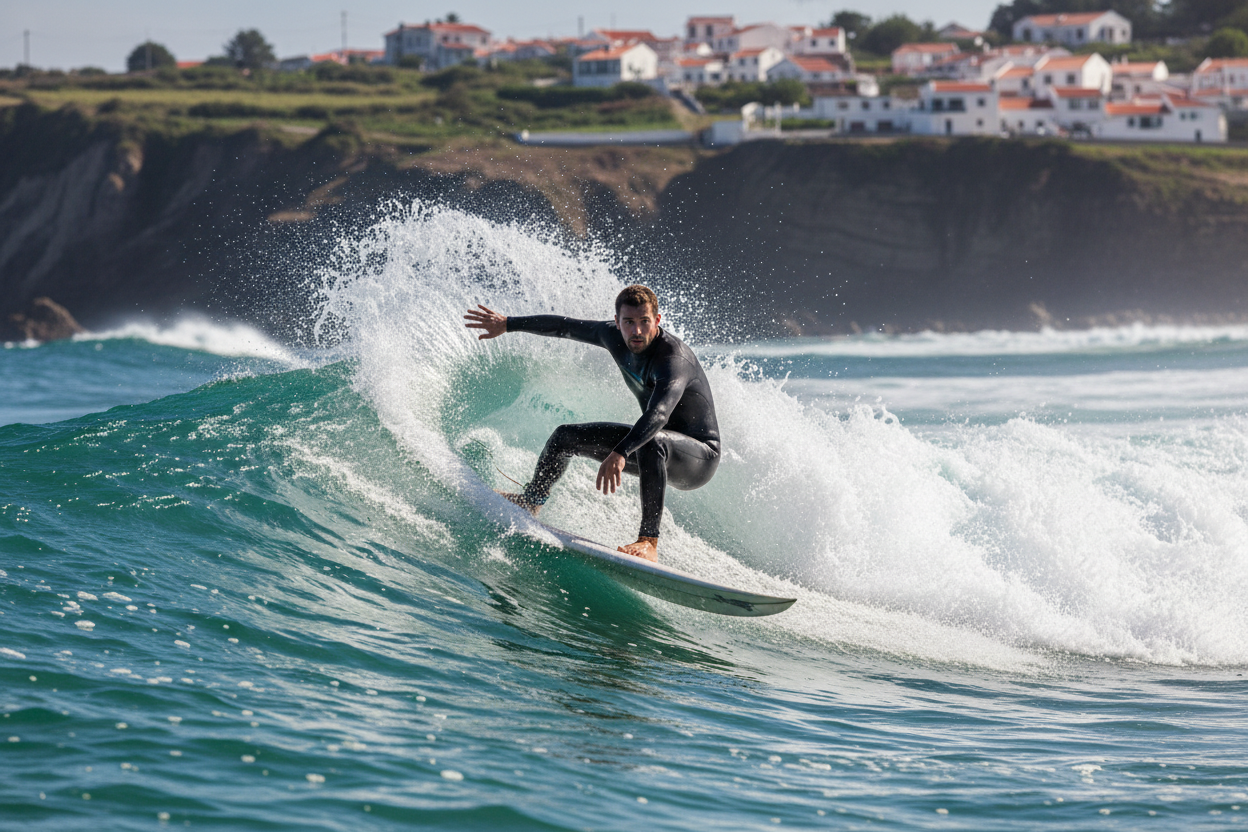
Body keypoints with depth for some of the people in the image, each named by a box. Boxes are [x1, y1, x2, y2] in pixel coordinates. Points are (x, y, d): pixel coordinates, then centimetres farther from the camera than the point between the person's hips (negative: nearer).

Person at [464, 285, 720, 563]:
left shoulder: (674, 359, -32)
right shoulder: (615, 336, -8)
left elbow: (658, 414, -49)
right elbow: (566, 326, 8)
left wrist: (619, 454, -62)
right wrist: (507, 324, 13)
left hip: (701, 457, -8)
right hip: (653, 450, 8)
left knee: (650, 443, -42)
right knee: (566, 436, 12)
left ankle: (649, 542, -43)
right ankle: (531, 502, 36)